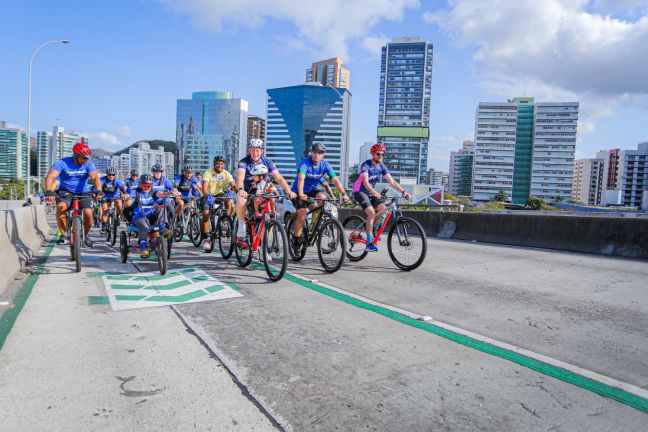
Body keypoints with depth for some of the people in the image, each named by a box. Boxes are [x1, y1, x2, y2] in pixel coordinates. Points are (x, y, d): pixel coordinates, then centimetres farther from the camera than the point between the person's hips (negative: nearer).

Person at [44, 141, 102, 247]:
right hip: (65, 192, -1)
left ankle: (85, 235, 11)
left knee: (88, 213, -19)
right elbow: (50, 176, -24)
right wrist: (49, 191, -43)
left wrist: (98, 190, -44)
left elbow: (95, 177, -23)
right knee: (61, 207, -31)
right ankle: (62, 234, -14)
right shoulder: (62, 163, -12)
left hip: (83, 193, 1)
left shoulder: (88, 164, -9)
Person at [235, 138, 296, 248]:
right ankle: (241, 226, -13)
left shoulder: (267, 162, -7)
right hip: (246, 191, -2)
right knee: (241, 202, -36)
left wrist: (289, 191, -28)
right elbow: (240, 177, -30)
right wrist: (240, 190, -51)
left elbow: (279, 178, -14)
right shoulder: (243, 162, -13)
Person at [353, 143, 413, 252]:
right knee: (371, 212, -25)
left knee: (383, 209, -15)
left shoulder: (382, 167, 1)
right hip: (359, 191, -7)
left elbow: (392, 181, -2)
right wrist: (374, 192, -50)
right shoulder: (366, 165, -19)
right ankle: (369, 243, -20)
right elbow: (365, 181, -33)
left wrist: (403, 192, -14)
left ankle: (371, 228, 11)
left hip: (370, 192, 7)